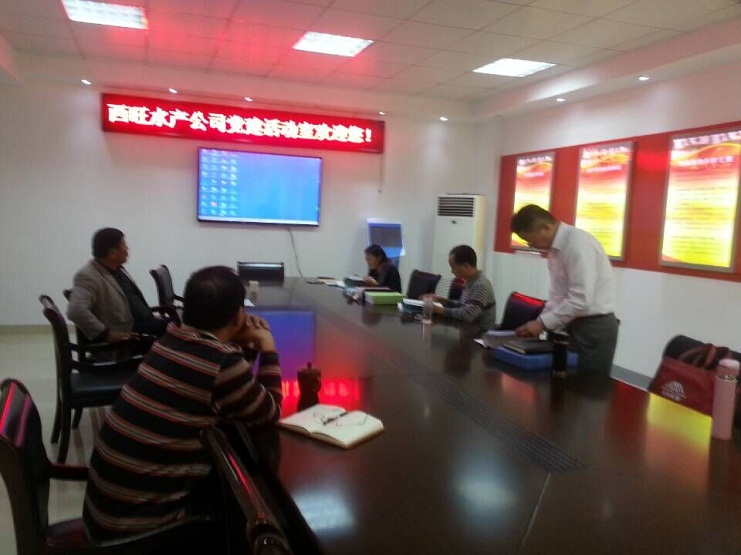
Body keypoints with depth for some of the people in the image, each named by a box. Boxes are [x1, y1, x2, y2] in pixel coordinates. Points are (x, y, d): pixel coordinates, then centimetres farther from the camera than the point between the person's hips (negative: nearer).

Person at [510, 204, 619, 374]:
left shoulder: (578, 244, -21)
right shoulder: (555, 248, 6)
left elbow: (581, 300, -25)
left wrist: (542, 323, -17)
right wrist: (540, 323, 1)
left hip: (595, 327, -8)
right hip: (575, 325, 8)